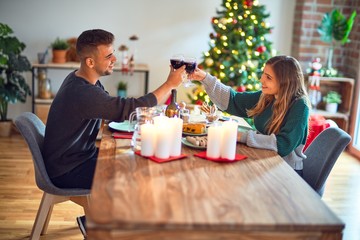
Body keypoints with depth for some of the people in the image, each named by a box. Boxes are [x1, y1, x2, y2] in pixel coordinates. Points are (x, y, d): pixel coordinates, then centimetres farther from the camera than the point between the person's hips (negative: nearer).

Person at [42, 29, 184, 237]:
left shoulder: (84, 79, 1)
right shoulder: (83, 93, -31)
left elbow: (116, 111, 5)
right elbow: (131, 109, -32)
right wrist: (170, 84, -23)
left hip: (80, 155, 9)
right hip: (66, 171, -9)